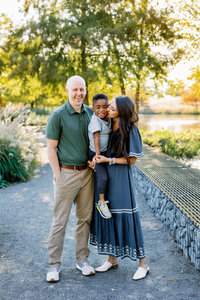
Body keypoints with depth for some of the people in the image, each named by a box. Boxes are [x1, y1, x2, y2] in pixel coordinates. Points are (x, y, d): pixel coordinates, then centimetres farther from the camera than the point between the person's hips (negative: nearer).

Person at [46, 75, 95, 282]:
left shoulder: (90, 113, 8)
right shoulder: (58, 115, -8)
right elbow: (51, 148, -7)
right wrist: (58, 176, -11)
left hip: (87, 172, 5)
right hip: (67, 173, -5)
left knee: (85, 218, 11)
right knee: (60, 220, 0)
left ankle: (82, 260, 25)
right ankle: (54, 265, 13)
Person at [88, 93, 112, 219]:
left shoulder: (108, 119, 5)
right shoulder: (95, 120, -18)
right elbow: (96, 138, -20)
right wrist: (98, 154, -22)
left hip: (105, 152, 8)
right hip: (95, 153, -8)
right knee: (102, 177, -15)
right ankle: (102, 203, -1)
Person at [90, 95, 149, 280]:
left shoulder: (130, 129, -12)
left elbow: (132, 159, -9)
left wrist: (108, 160, -16)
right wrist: (95, 160, -4)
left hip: (121, 177, -6)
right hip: (104, 176, 6)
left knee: (126, 217, -3)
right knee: (106, 215, 11)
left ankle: (143, 263, 12)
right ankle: (112, 258, 27)